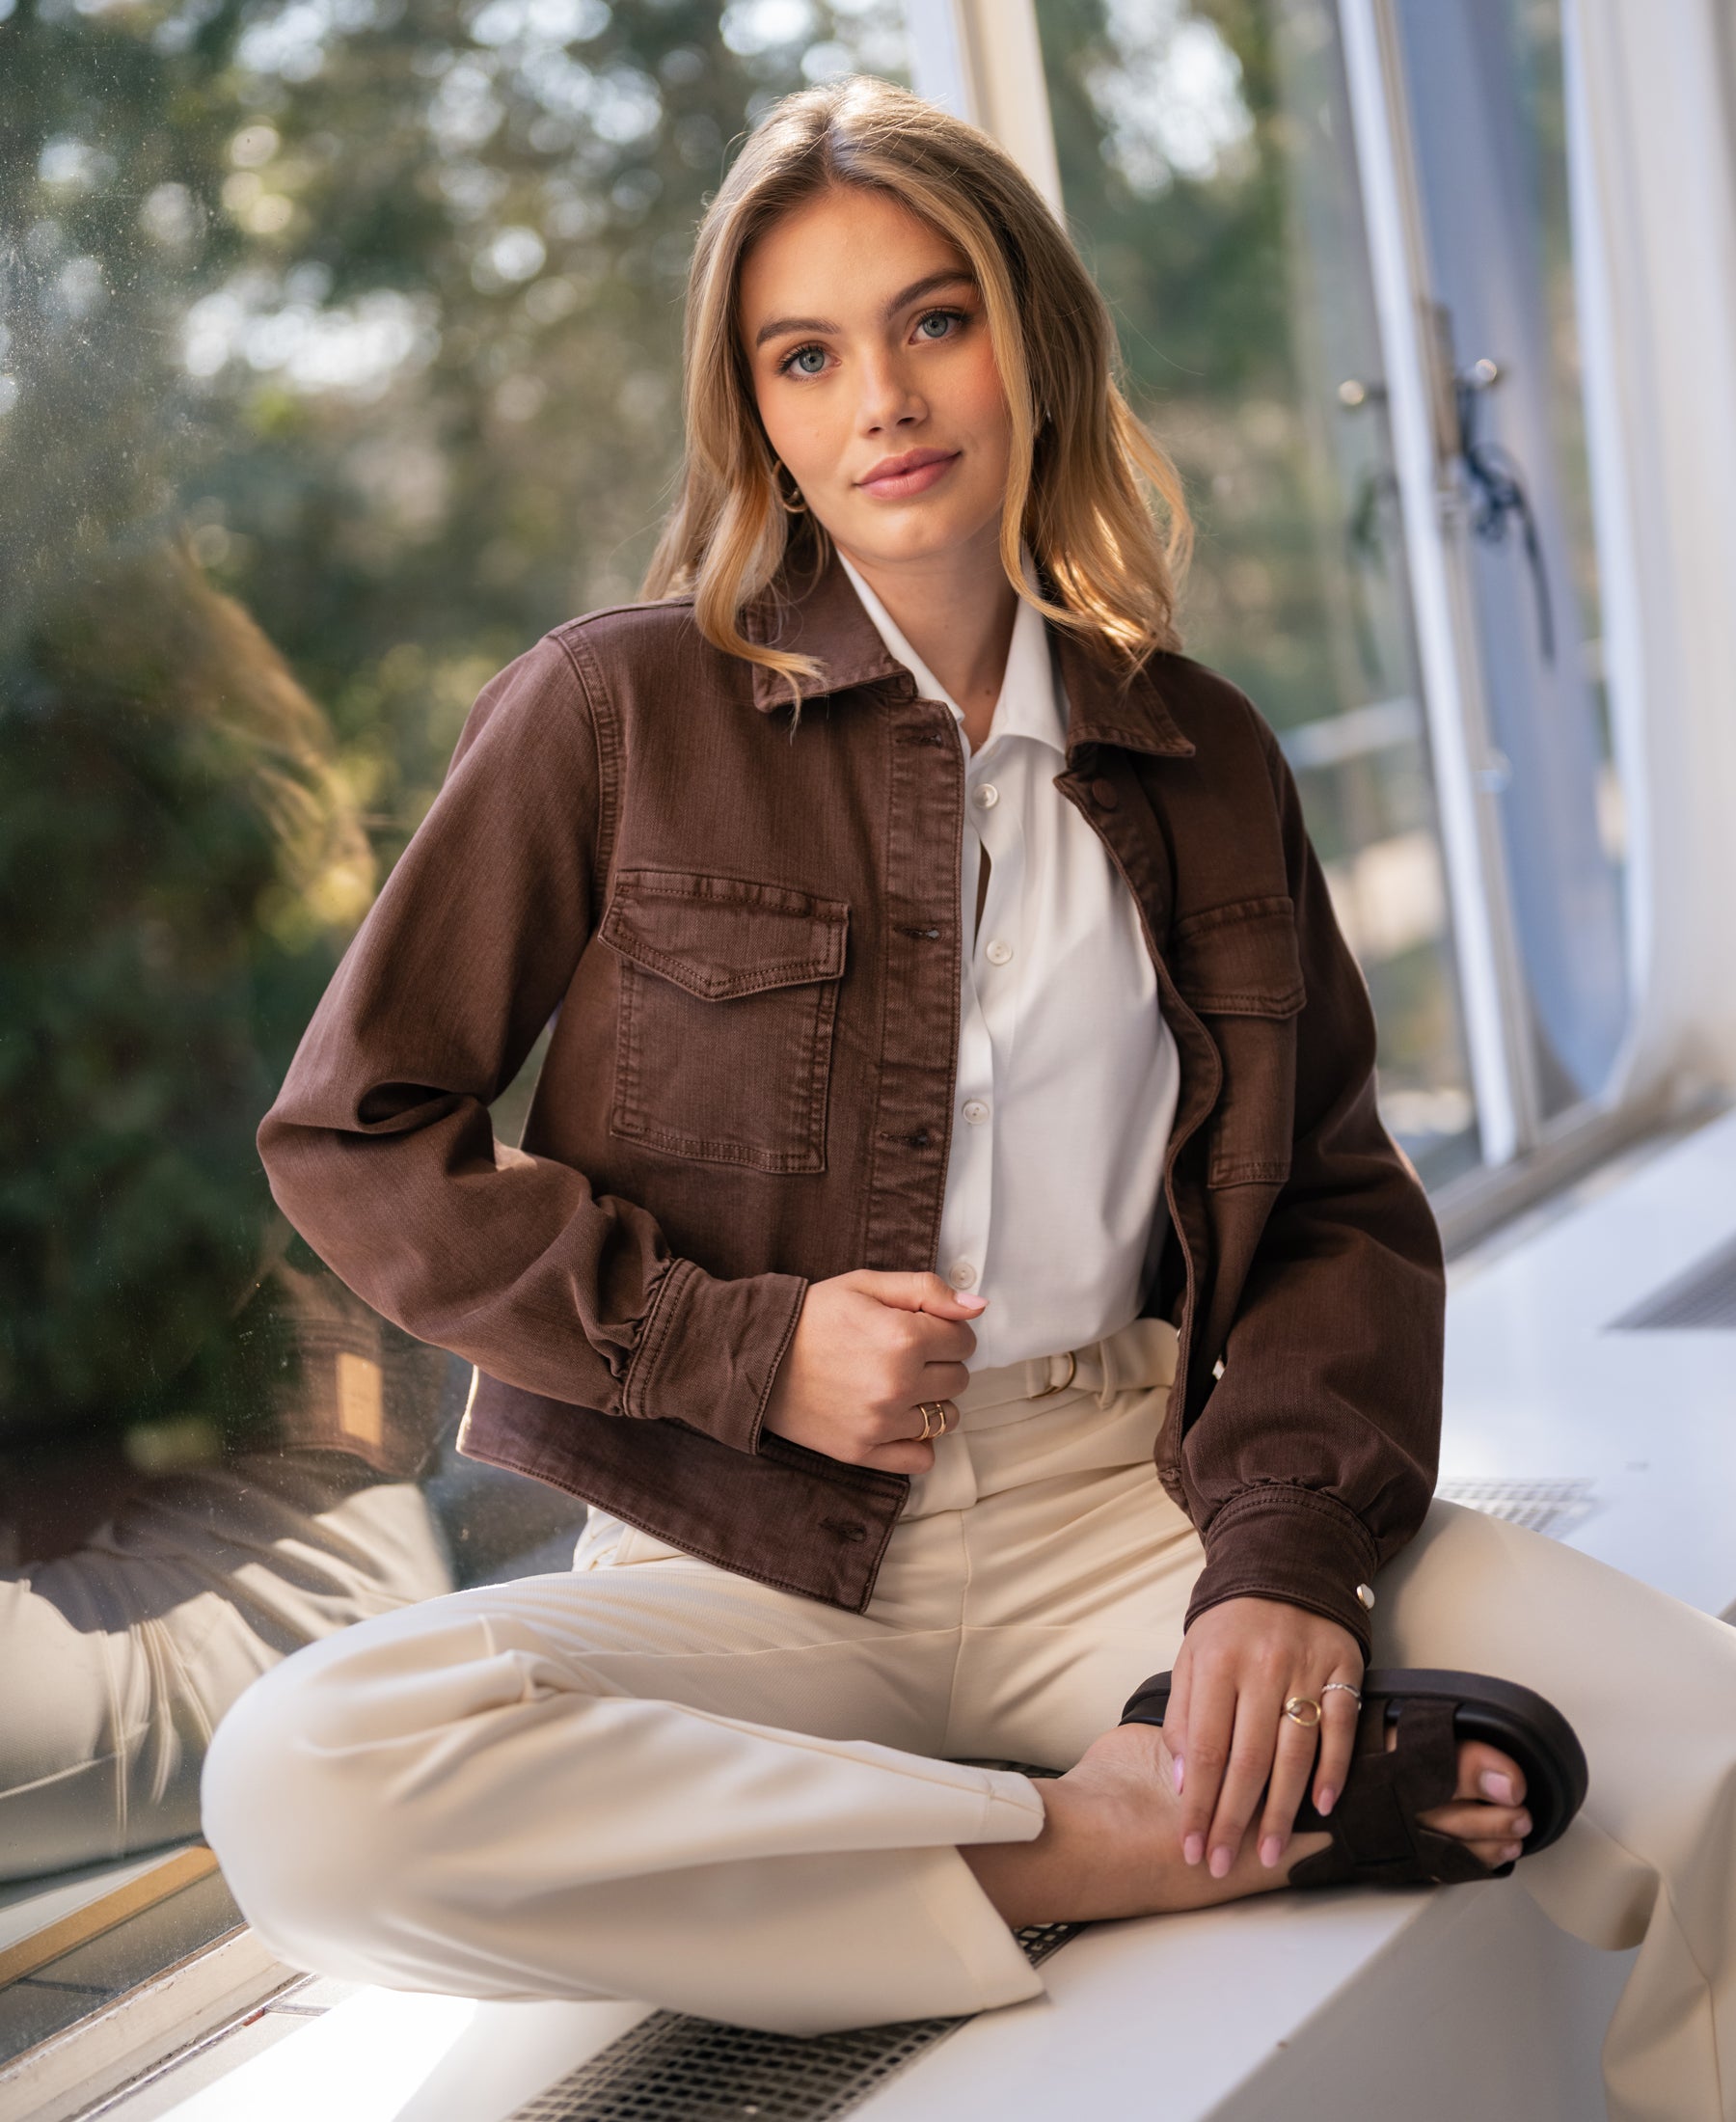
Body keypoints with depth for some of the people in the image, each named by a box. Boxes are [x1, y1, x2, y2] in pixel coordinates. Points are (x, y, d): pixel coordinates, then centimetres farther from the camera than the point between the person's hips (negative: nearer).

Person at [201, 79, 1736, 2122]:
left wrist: (1291, 1552, -9)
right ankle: (1076, 1850, -22)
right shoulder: (618, 707, 1)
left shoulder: (1201, 755, 11)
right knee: (305, 1782, -33)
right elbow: (350, 1135, 2)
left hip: (1134, 1503, 1)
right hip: (760, 1559, 0)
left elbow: (1343, 1207, 10)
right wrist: (739, 1345, -9)